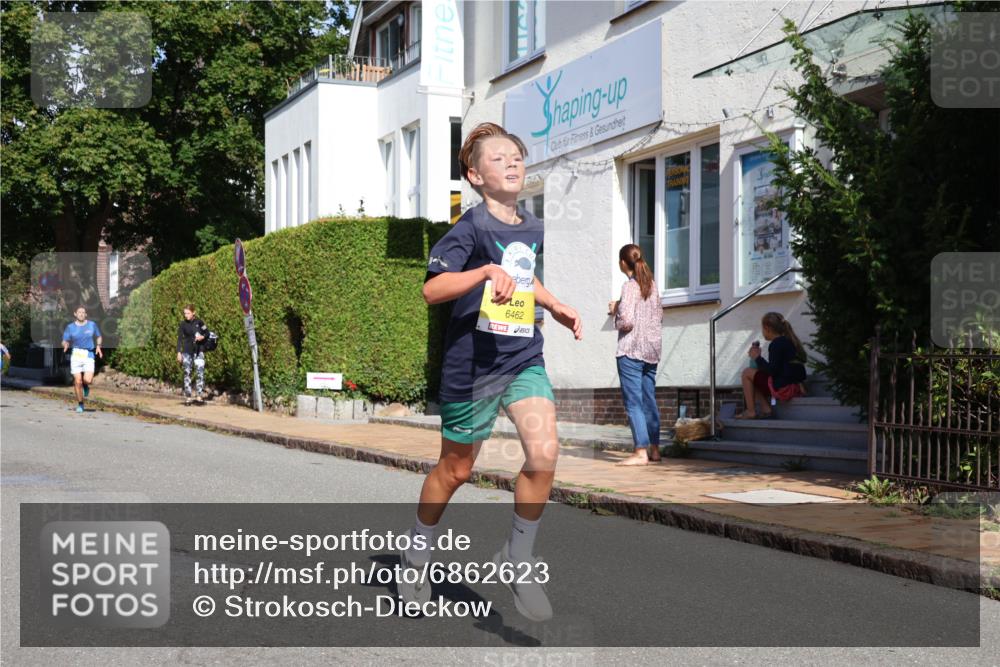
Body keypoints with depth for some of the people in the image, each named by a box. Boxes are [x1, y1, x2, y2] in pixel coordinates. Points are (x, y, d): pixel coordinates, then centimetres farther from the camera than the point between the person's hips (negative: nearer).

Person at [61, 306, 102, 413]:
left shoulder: (92, 325, 7)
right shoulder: (70, 327, 5)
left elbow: (98, 337, 22)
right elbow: (65, 341, 6)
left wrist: (98, 346, 4)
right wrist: (66, 345, -17)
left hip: (89, 355, 0)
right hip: (76, 355, 0)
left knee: (87, 380, -19)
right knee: (77, 381, -5)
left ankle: (86, 386, 20)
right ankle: (80, 404, 11)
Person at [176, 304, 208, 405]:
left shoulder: (199, 322, 2)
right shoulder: (183, 324, 0)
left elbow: (207, 332, 11)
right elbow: (180, 339, 0)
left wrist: (202, 337, -10)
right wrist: (179, 352, -6)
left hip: (198, 351, 1)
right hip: (187, 352, -1)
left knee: (200, 373, -4)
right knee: (187, 373, 0)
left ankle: (198, 396, 2)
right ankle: (187, 398, 3)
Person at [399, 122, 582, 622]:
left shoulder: (533, 228, 10)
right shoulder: (472, 227, -11)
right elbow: (431, 289, -22)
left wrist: (555, 306, 17)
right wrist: (487, 271, -34)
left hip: (525, 359, 5)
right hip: (472, 364, -5)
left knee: (544, 453, -17)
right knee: (456, 469, 10)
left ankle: (517, 560, 2)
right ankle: (417, 553, 35)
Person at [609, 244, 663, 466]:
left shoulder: (629, 287, -12)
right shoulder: (651, 284, 10)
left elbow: (627, 322, -20)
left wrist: (615, 310, 1)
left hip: (632, 349, -8)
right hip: (652, 349, 8)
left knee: (633, 402, -5)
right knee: (649, 400, 14)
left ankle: (641, 452, -10)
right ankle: (654, 449, 18)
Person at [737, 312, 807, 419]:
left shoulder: (776, 344, -13)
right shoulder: (788, 341, 17)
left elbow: (772, 371, -19)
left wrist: (757, 358, -5)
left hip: (784, 388, -10)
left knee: (747, 373, 0)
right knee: (755, 376, 24)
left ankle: (751, 412, -1)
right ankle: (766, 410, 10)